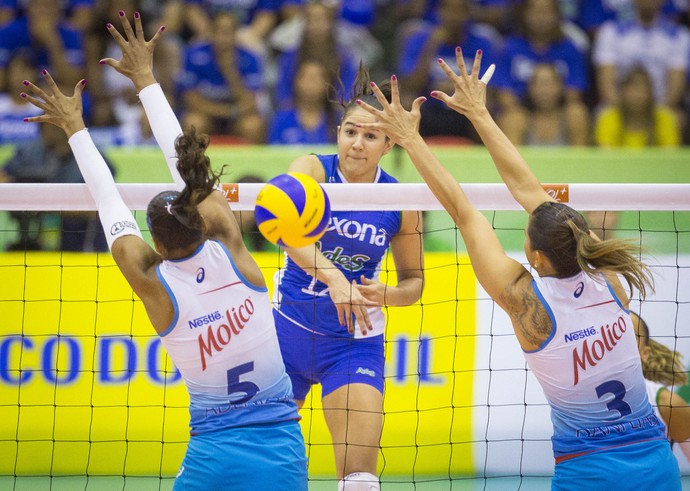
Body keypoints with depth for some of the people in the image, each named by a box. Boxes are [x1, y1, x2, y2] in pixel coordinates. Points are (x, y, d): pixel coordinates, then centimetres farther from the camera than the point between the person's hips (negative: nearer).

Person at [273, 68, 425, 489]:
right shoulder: (312, 170, -11)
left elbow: (414, 280, 7)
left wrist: (386, 295, -16)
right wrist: (332, 278, -45)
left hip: (353, 340, -1)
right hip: (289, 328, 1)